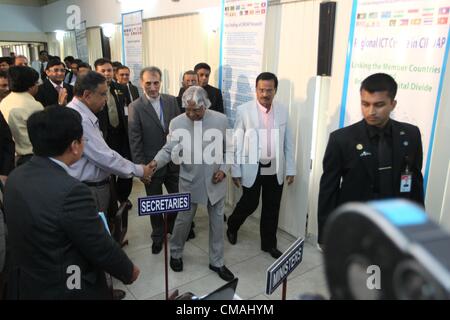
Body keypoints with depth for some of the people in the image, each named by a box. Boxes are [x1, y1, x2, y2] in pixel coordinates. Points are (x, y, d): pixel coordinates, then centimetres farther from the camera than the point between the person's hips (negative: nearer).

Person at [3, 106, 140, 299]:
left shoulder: (15, 177, -7)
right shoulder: (70, 192, -31)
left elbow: (21, 233, 6)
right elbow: (101, 249, -22)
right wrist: (129, 271, -4)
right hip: (67, 290, -6)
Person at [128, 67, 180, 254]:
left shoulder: (171, 101, 0)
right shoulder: (136, 107, -10)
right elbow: (135, 141, -10)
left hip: (174, 161, 3)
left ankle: (172, 226, 43)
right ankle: (158, 236, 36)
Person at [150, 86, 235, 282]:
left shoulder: (220, 120, -7)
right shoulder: (177, 123, -10)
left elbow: (228, 148, 2)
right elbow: (169, 149, -13)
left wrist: (224, 169, -10)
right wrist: (156, 162, -32)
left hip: (215, 181, 2)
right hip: (190, 182, -1)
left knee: (217, 222, 13)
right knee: (183, 220, 13)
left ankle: (217, 262, 32)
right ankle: (175, 254, 41)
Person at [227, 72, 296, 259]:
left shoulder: (283, 111, 1)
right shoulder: (244, 110, -9)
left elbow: (288, 143, 5)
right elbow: (237, 142, -6)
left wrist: (291, 169, 4)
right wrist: (235, 171, -7)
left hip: (275, 169, 3)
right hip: (252, 168, -3)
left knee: (272, 209, 12)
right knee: (249, 204, 9)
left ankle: (269, 244, 31)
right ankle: (232, 226, 40)